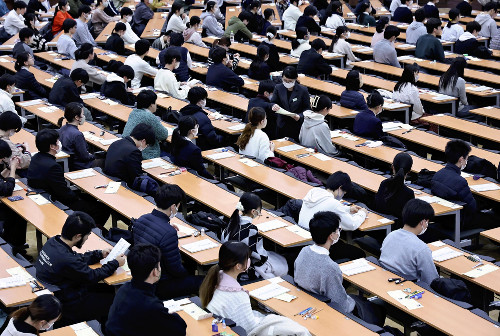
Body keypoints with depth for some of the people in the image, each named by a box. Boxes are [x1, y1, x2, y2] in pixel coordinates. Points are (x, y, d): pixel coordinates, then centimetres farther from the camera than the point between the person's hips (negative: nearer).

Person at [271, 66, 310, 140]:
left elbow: (307, 108, -4)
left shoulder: (303, 90, -7)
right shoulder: (278, 88, 1)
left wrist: (300, 116, -22)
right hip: (282, 125, 3)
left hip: (297, 126, -3)